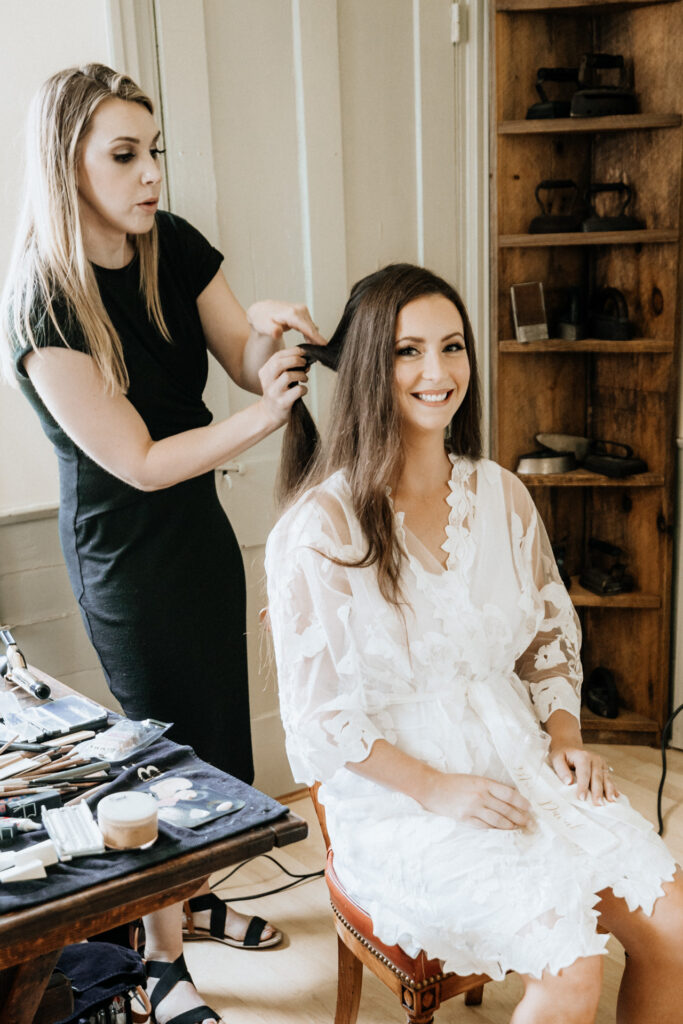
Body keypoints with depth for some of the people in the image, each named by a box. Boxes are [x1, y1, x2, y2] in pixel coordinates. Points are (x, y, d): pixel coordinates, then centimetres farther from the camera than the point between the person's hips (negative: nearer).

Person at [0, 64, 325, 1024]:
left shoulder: (173, 246, -5)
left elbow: (248, 366, -1)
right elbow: (140, 461, -22)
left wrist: (265, 335, -23)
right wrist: (260, 417, -31)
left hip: (199, 524, 7)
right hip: (124, 553, -6)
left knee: (222, 726, 18)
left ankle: (200, 898, 43)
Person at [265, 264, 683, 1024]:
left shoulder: (502, 496, 5)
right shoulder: (321, 527, -14)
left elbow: (551, 635, 16)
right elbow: (317, 712, -11)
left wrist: (565, 737, 1)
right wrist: (435, 790, -16)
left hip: (518, 765, 6)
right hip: (392, 797, -5)